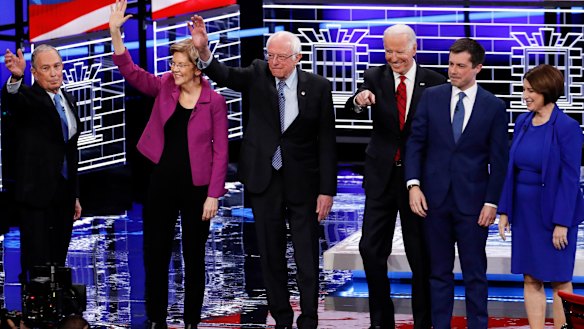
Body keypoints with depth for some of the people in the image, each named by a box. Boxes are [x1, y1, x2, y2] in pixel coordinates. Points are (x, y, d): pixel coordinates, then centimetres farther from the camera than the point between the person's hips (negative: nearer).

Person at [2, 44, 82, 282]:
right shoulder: (28, 98, -6)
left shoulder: (68, 101, 15)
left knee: (58, 262, 8)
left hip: (63, 194, 6)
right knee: (36, 265, -7)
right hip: (37, 194, -6)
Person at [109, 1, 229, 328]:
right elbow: (130, 71, -10)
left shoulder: (214, 101, -9)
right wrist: (115, 31, -22)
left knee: (194, 257, 8)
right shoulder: (165, 86, 0)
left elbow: (221, 151, -8)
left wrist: (213, 194, -11)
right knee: (155, 253, 7)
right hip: (162, 181, 3)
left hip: (196, 186, -3)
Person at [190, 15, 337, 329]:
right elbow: (224, 75, -19)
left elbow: (326, 141, -5)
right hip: (264, 178, 2)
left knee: (307, 256, 1)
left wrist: (327, 190, -9)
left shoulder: (317, 87, -6)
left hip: (302, 181, -2)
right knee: (271, 255, 9)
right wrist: (203, 50, -39)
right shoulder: (258, 75, -1)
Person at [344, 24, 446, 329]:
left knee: (420, 254, 6)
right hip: (382, 175, 2)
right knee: (371, 248, 0)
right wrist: (359, 100, -37)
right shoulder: (375, 77, 0)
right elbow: (349, 108, -15)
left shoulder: (434, 82, -3)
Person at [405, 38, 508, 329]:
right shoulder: (431, 97, 4)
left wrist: (492, 202, -5)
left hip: (472, 202, -2)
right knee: (439, 272, 9)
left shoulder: (493, 106, 0)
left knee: (475, 273, 3)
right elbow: (415, 142, 4)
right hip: (435, 198, 2)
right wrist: (414, 184, -7)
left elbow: (498, 160, 0)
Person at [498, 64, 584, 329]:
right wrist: (505, 210, 6)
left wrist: (562, 222, -16)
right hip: (525, 212, 6)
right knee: (530, 279, 7)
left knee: (559, 279, 4)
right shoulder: (522, 123, 5)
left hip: (553, 212, -6)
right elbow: (512, 169, 9)